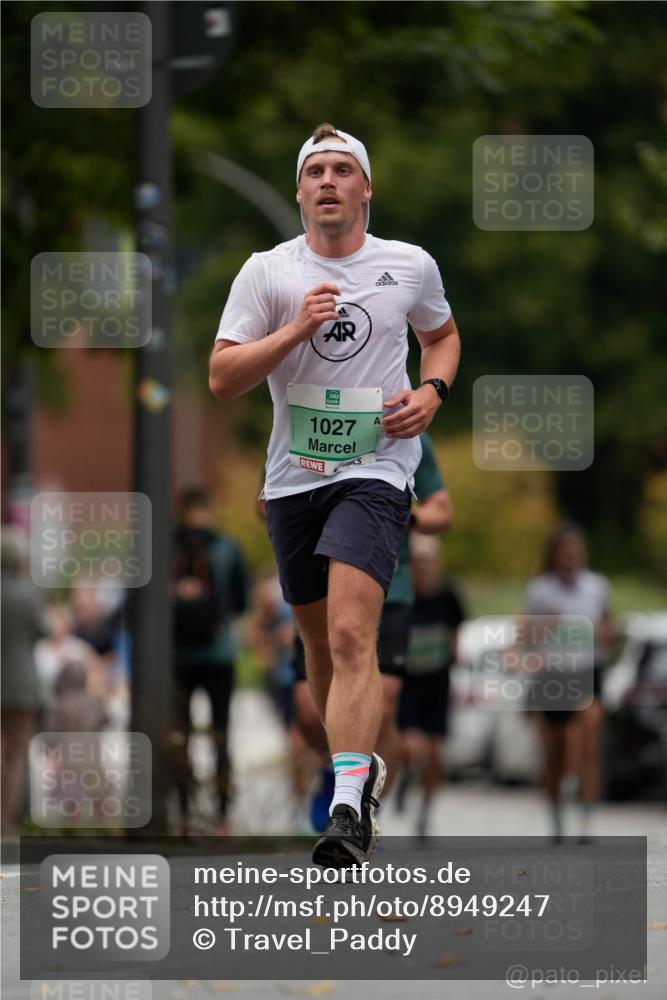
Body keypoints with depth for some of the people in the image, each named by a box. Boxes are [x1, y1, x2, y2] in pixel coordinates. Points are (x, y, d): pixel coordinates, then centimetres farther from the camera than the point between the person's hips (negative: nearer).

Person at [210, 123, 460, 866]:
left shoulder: (411, 266, 3)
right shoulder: (266, 273, 1)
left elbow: (442, 335, 23)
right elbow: (221, 378, -4)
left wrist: (431, 393, 2)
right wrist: (294, 331, -18)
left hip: (375, 469, -3)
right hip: (294, 475, 3)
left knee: (352, 633, -21)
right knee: (317, 638, 12)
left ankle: (349, 809, -29)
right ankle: (359, 762, 37)